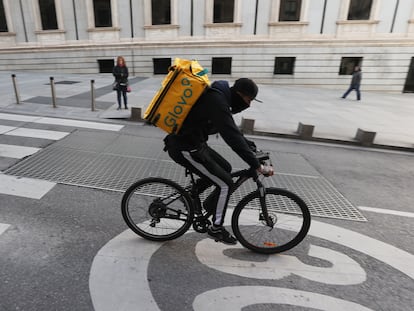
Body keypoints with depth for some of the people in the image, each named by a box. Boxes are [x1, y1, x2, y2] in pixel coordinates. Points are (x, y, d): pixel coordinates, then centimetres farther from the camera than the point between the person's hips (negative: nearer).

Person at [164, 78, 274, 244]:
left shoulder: (220, 96, 8)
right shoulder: (217, 102, -23)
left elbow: (232, 130, 19)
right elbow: (232, 137, -29)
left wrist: (250, 145, 14)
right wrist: (257, 166, -25)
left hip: (194, 142, 10)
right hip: (184, 149, -10)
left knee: (225, 168, 14)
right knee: (225, 184, -5)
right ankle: (216, 228, 12)